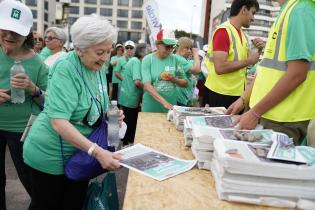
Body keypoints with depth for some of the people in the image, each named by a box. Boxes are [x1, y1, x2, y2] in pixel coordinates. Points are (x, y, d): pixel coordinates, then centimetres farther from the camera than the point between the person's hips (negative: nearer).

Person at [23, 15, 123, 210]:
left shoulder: (98, 68, 0)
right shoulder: (65, 69, -23)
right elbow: (58, 121, -32)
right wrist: (97, 151, -39)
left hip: (81, 155, 7)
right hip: (51, 156, -6)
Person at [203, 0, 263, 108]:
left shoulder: (242, 34, 10)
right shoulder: (223, 31, -16)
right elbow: (220, 68, -25)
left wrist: (258, 50, 0)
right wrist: (248, 61, -15)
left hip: (237, 93, 9)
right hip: (220, 94, -9)